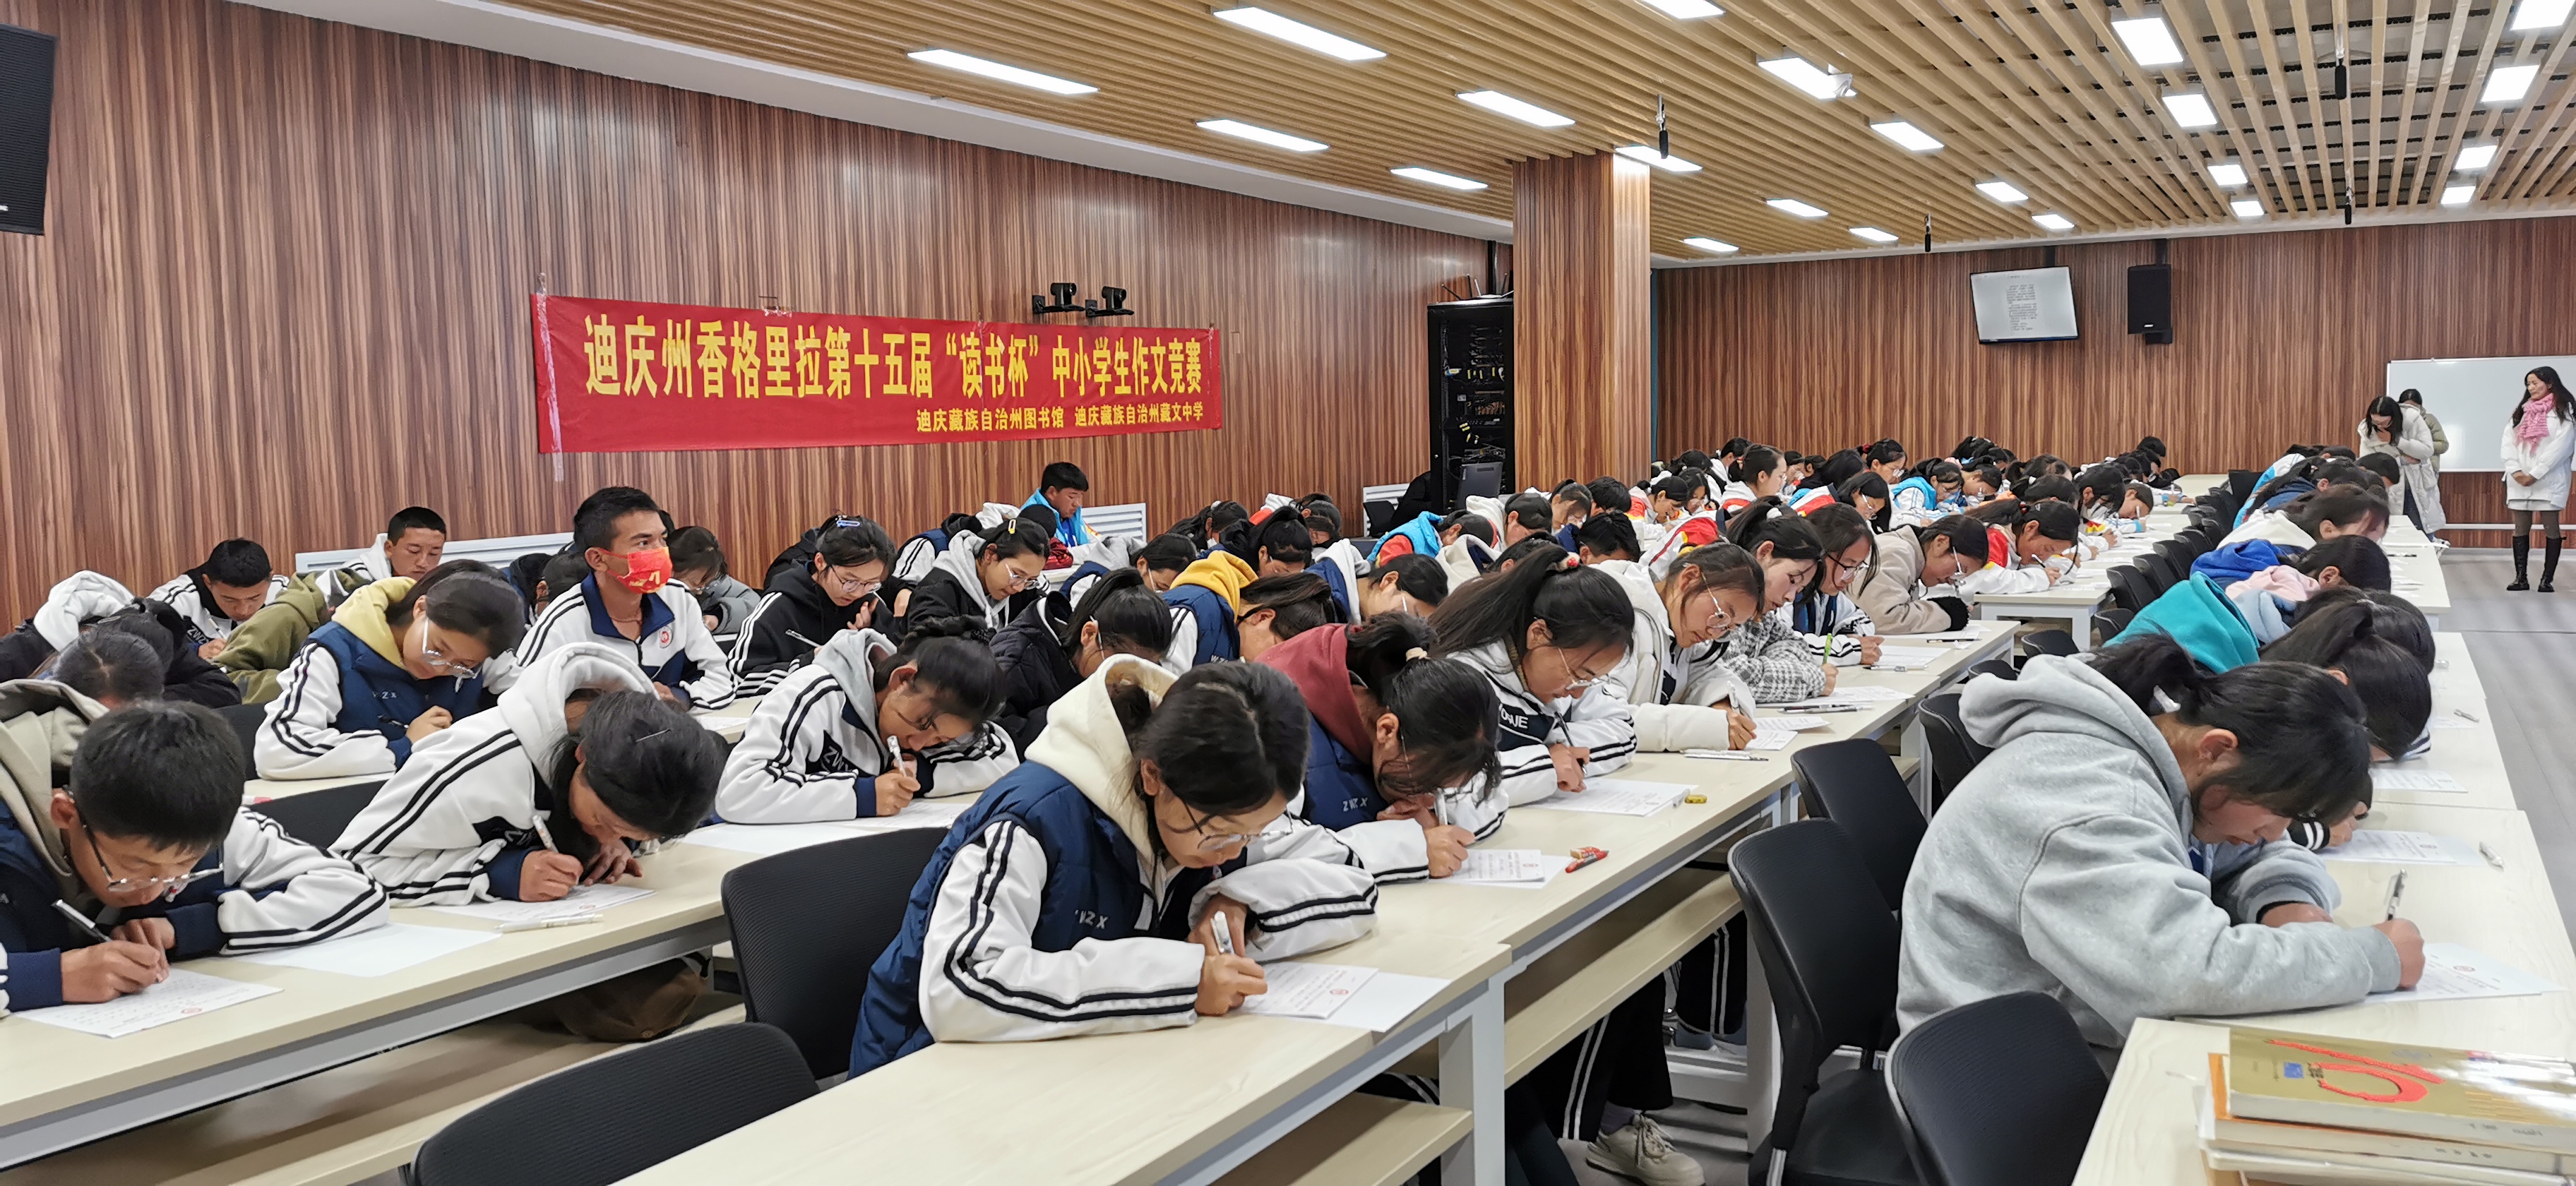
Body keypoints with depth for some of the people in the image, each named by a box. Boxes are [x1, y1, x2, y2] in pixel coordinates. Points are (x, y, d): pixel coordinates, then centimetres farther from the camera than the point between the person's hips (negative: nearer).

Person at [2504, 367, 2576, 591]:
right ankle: (2521, 578, 6)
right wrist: (2515, 471, -8)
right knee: (2520, 529, 4)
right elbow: (2508, 440, 7)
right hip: (2520, 481, 5)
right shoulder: (2522, 410, 16)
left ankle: (2548, 579, 1)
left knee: (2551, 528, -1)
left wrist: (2535, 474, -14)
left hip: (2549, 480, -5)